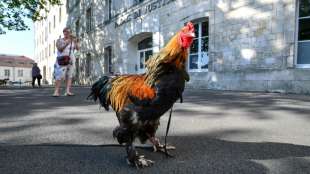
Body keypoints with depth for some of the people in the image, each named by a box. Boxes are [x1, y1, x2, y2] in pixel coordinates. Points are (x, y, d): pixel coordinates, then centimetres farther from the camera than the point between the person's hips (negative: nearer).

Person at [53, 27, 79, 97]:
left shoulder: (73, 41, 12)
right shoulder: (59, 41, 5)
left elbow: (78, 48, 2)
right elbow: (60, 49, -9)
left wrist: (76, 42, -13)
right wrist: (66, 43, -17)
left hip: (71, 60, 3)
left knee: (69, 76, -5)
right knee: (59, 76, -11)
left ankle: (68, 91, -10)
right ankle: (56, 91, -13)